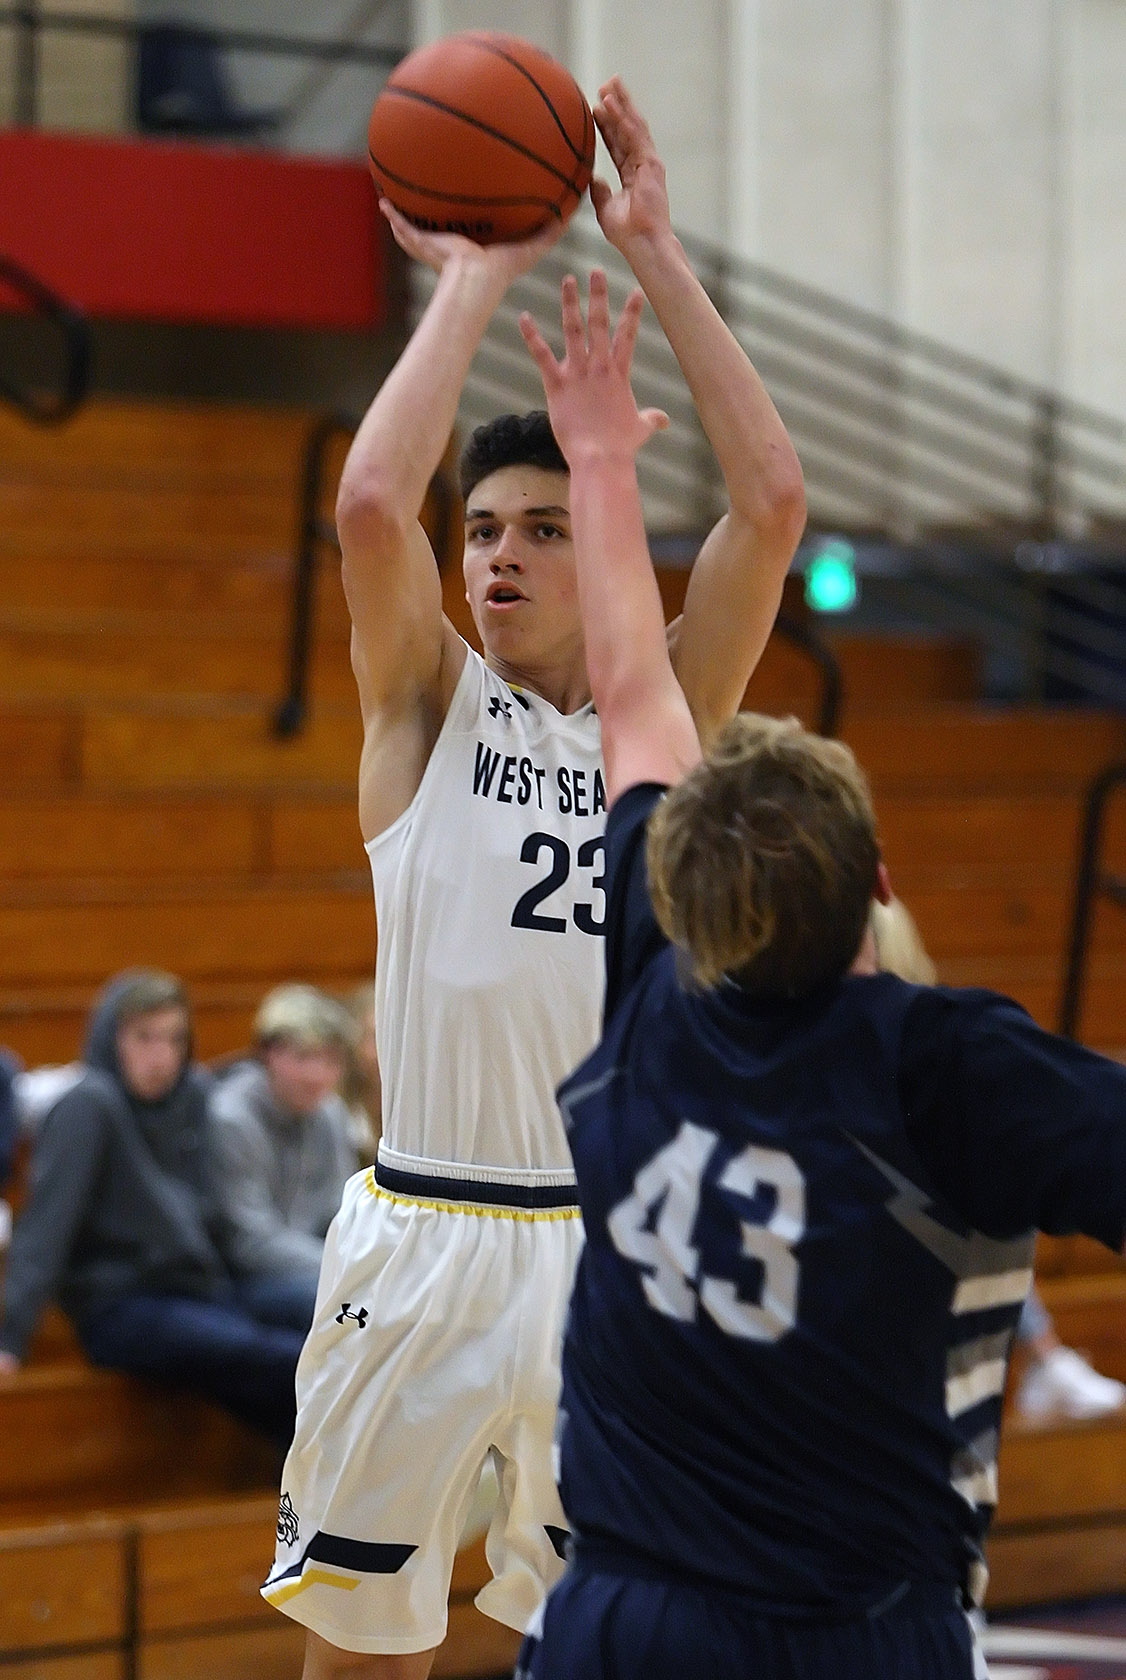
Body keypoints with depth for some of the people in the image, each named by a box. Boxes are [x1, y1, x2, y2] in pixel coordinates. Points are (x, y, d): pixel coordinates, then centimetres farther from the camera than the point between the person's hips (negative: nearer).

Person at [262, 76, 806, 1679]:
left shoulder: (663, 715, 7)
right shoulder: (427, 703, 4)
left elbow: (772, 501, -5)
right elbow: (371, 500, -14)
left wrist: (656, 253, -6)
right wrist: (474, 281, -6)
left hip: (617, 1245, 1)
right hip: (425, 1233, -1)